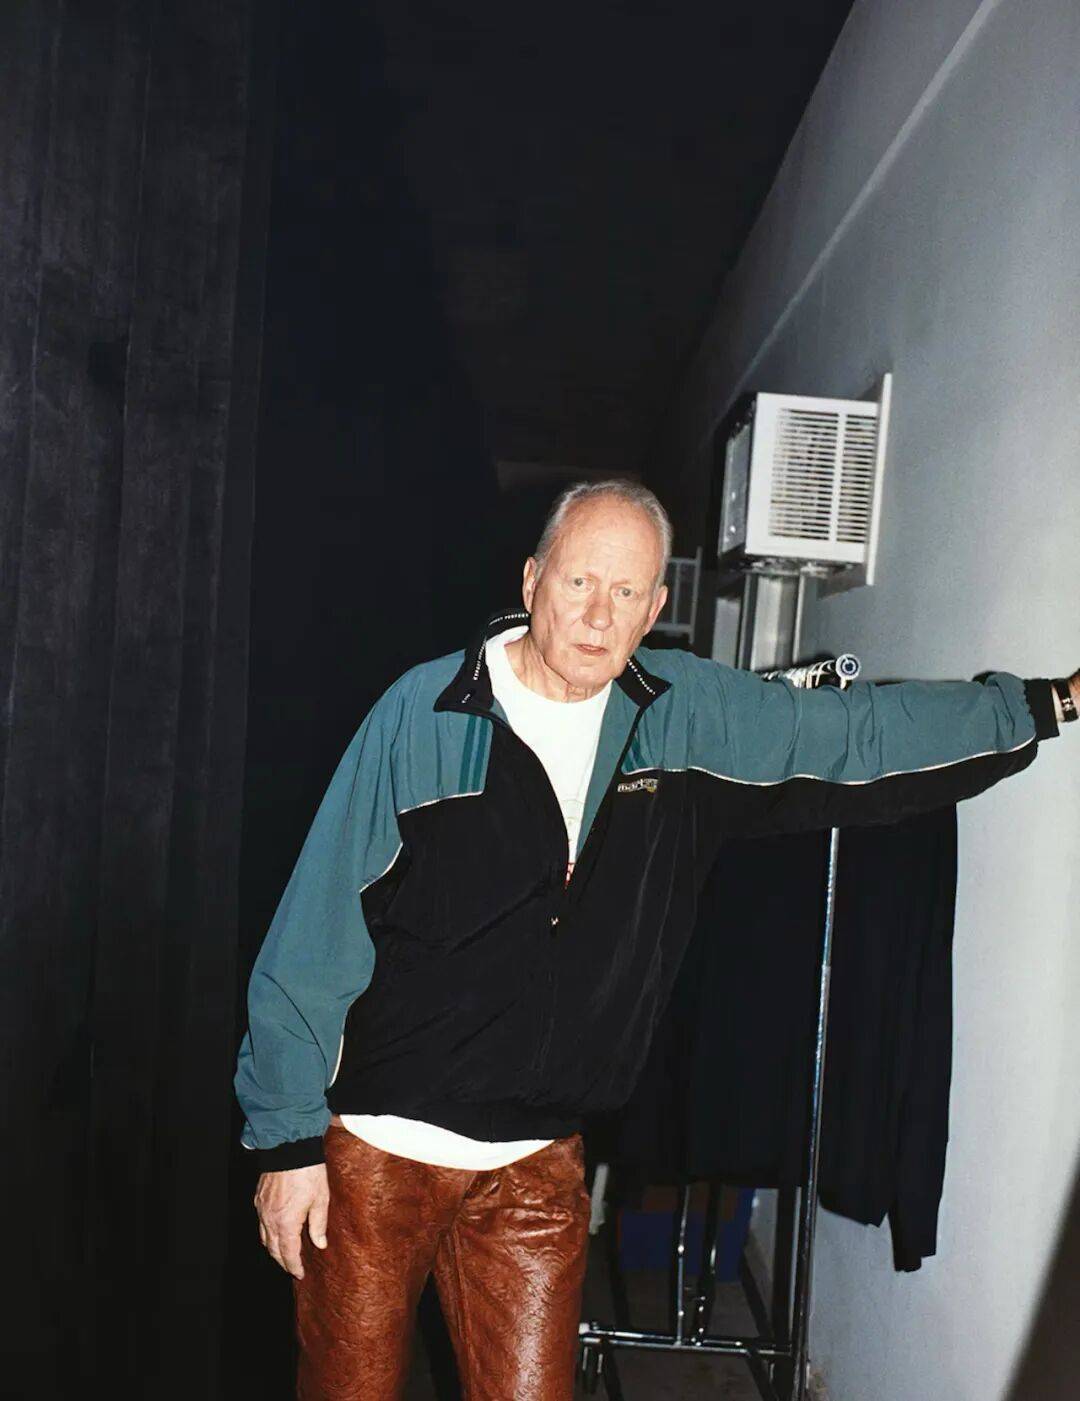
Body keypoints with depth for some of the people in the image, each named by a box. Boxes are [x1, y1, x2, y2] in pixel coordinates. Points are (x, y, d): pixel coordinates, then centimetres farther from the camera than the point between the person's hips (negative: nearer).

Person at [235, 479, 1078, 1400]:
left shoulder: (694, 717, -1)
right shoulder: (424, 712, -12)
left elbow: (868, 731, 10)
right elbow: (316, 935, -9)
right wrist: (287, 1140, -8)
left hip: (537, 1167, 3)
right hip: (373, 1148, -2)